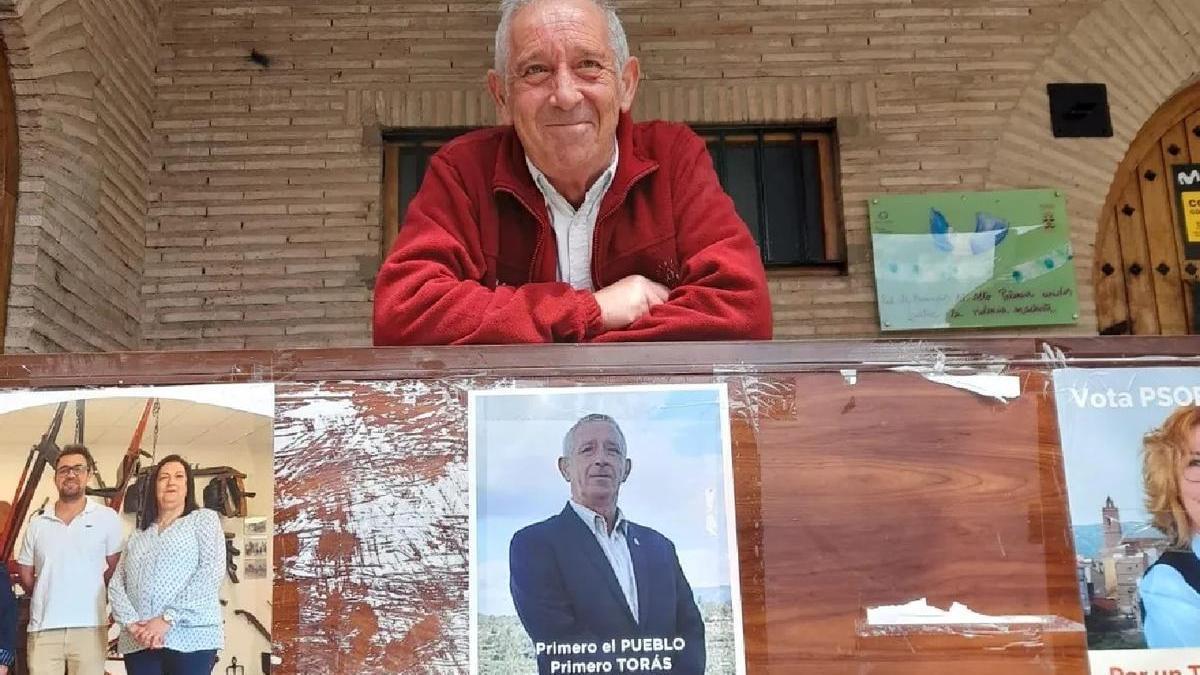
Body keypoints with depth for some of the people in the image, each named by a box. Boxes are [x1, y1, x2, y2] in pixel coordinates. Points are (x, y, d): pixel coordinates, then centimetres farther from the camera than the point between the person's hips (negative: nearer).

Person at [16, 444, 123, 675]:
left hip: (89, 626, -2)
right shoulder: (37, 522, 10)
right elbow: (25, 572, 18)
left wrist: (90, 594, 7)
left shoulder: (107, 518, 1)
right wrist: (47, 597, 15)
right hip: (43, 627, 3)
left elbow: (116, 568, 6)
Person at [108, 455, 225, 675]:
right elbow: (116, 584, 11)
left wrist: (168, 620, -14)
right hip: (139, 643, 4)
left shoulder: (204, 519, 8)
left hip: (191, 638, -4)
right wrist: (131, 623, -9)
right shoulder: (138, 534, 20)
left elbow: (211, 573, -6)